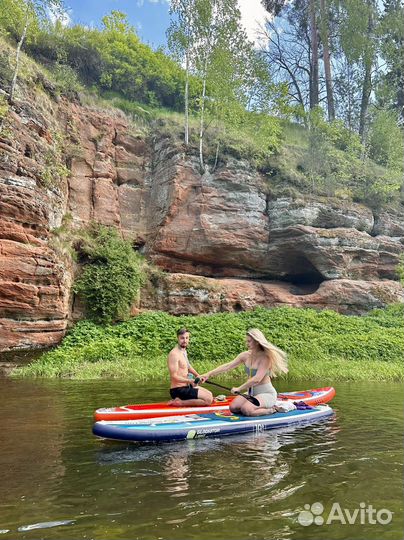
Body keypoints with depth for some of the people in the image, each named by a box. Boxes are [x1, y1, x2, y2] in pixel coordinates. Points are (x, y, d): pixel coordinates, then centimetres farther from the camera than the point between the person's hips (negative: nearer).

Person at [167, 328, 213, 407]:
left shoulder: (183, 351, 10)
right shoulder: (174, 354, -20)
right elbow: (174, 376, -24)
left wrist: (197, 375, 11)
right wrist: (189, 381, -34)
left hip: (186, 386, 10)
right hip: (178, 390, -10)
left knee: (210, 394, 18)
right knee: (208, 399, -13)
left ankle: (180, 400, 10)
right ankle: (180, 403, -10)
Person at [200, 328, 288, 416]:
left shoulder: (265, 358, -20)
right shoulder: (246, 355, -1)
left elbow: (257, 379, -27)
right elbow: (227, 366, -6)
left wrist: (239, 388, -22)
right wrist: (208, 374, -14)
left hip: (266, 393, -7)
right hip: (251, 393, 7)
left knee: (246, 410, -27)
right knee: (233, 407, -9)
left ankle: (271, 410, -2)